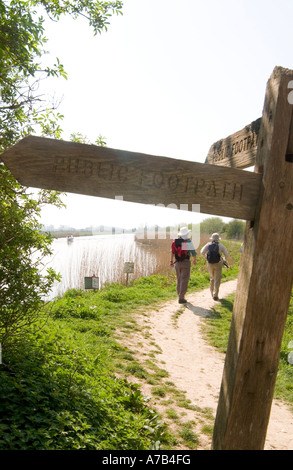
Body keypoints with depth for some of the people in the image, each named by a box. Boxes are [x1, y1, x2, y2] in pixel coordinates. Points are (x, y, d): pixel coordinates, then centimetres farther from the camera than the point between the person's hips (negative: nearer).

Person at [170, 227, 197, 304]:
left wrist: (171, 260, 14)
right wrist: (195, 260, 11)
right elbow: (193, 252, -6)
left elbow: (172, 251, 7)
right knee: (184, 280, -3)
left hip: (177, 263, 6)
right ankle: (181, 298, -6)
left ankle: (180, 296, 22)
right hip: (185, 262, -5)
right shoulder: (188, 241, -10)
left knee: (179, 280, 16)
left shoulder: (175, 241, 5)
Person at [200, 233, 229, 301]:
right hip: (218, 264, -3)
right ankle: (215, 295, -5)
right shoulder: (221, 245, -3)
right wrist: (224, 259, 19)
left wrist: (206, 257, 10)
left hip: (210, 264, 3)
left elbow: (202, 252, -9)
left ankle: (212, 294, 25)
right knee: (217, 280, 2)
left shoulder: (208, 245, 2)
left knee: (212, 278, 20)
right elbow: (227, 255, -3)